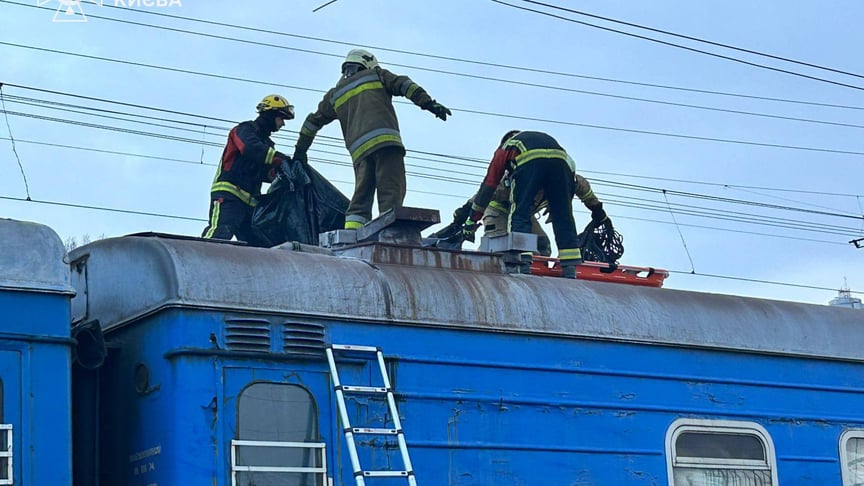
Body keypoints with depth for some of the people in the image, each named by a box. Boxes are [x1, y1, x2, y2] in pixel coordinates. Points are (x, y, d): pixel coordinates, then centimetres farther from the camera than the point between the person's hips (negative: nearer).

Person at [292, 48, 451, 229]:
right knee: (391, 190, -14)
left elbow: (313, 121, 37)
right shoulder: (376, 75, 21)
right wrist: (429, 103, -2)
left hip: (359, 150, 4)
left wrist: (300, 150, 46)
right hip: (385, 139, -4)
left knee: (361, 196, 5)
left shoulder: (335, 94, 31)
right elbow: (404, 85, 6)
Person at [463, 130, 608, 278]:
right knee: (563, 217, 8)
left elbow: (488, 186, 32)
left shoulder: (504, 148, 38)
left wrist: (472, 219, 34)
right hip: (561, 160, 3)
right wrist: (595, 207, 49)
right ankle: (570, 269, 0)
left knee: (520, 213, 1)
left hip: (528, 163, -3)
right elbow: (577, 181, 44)